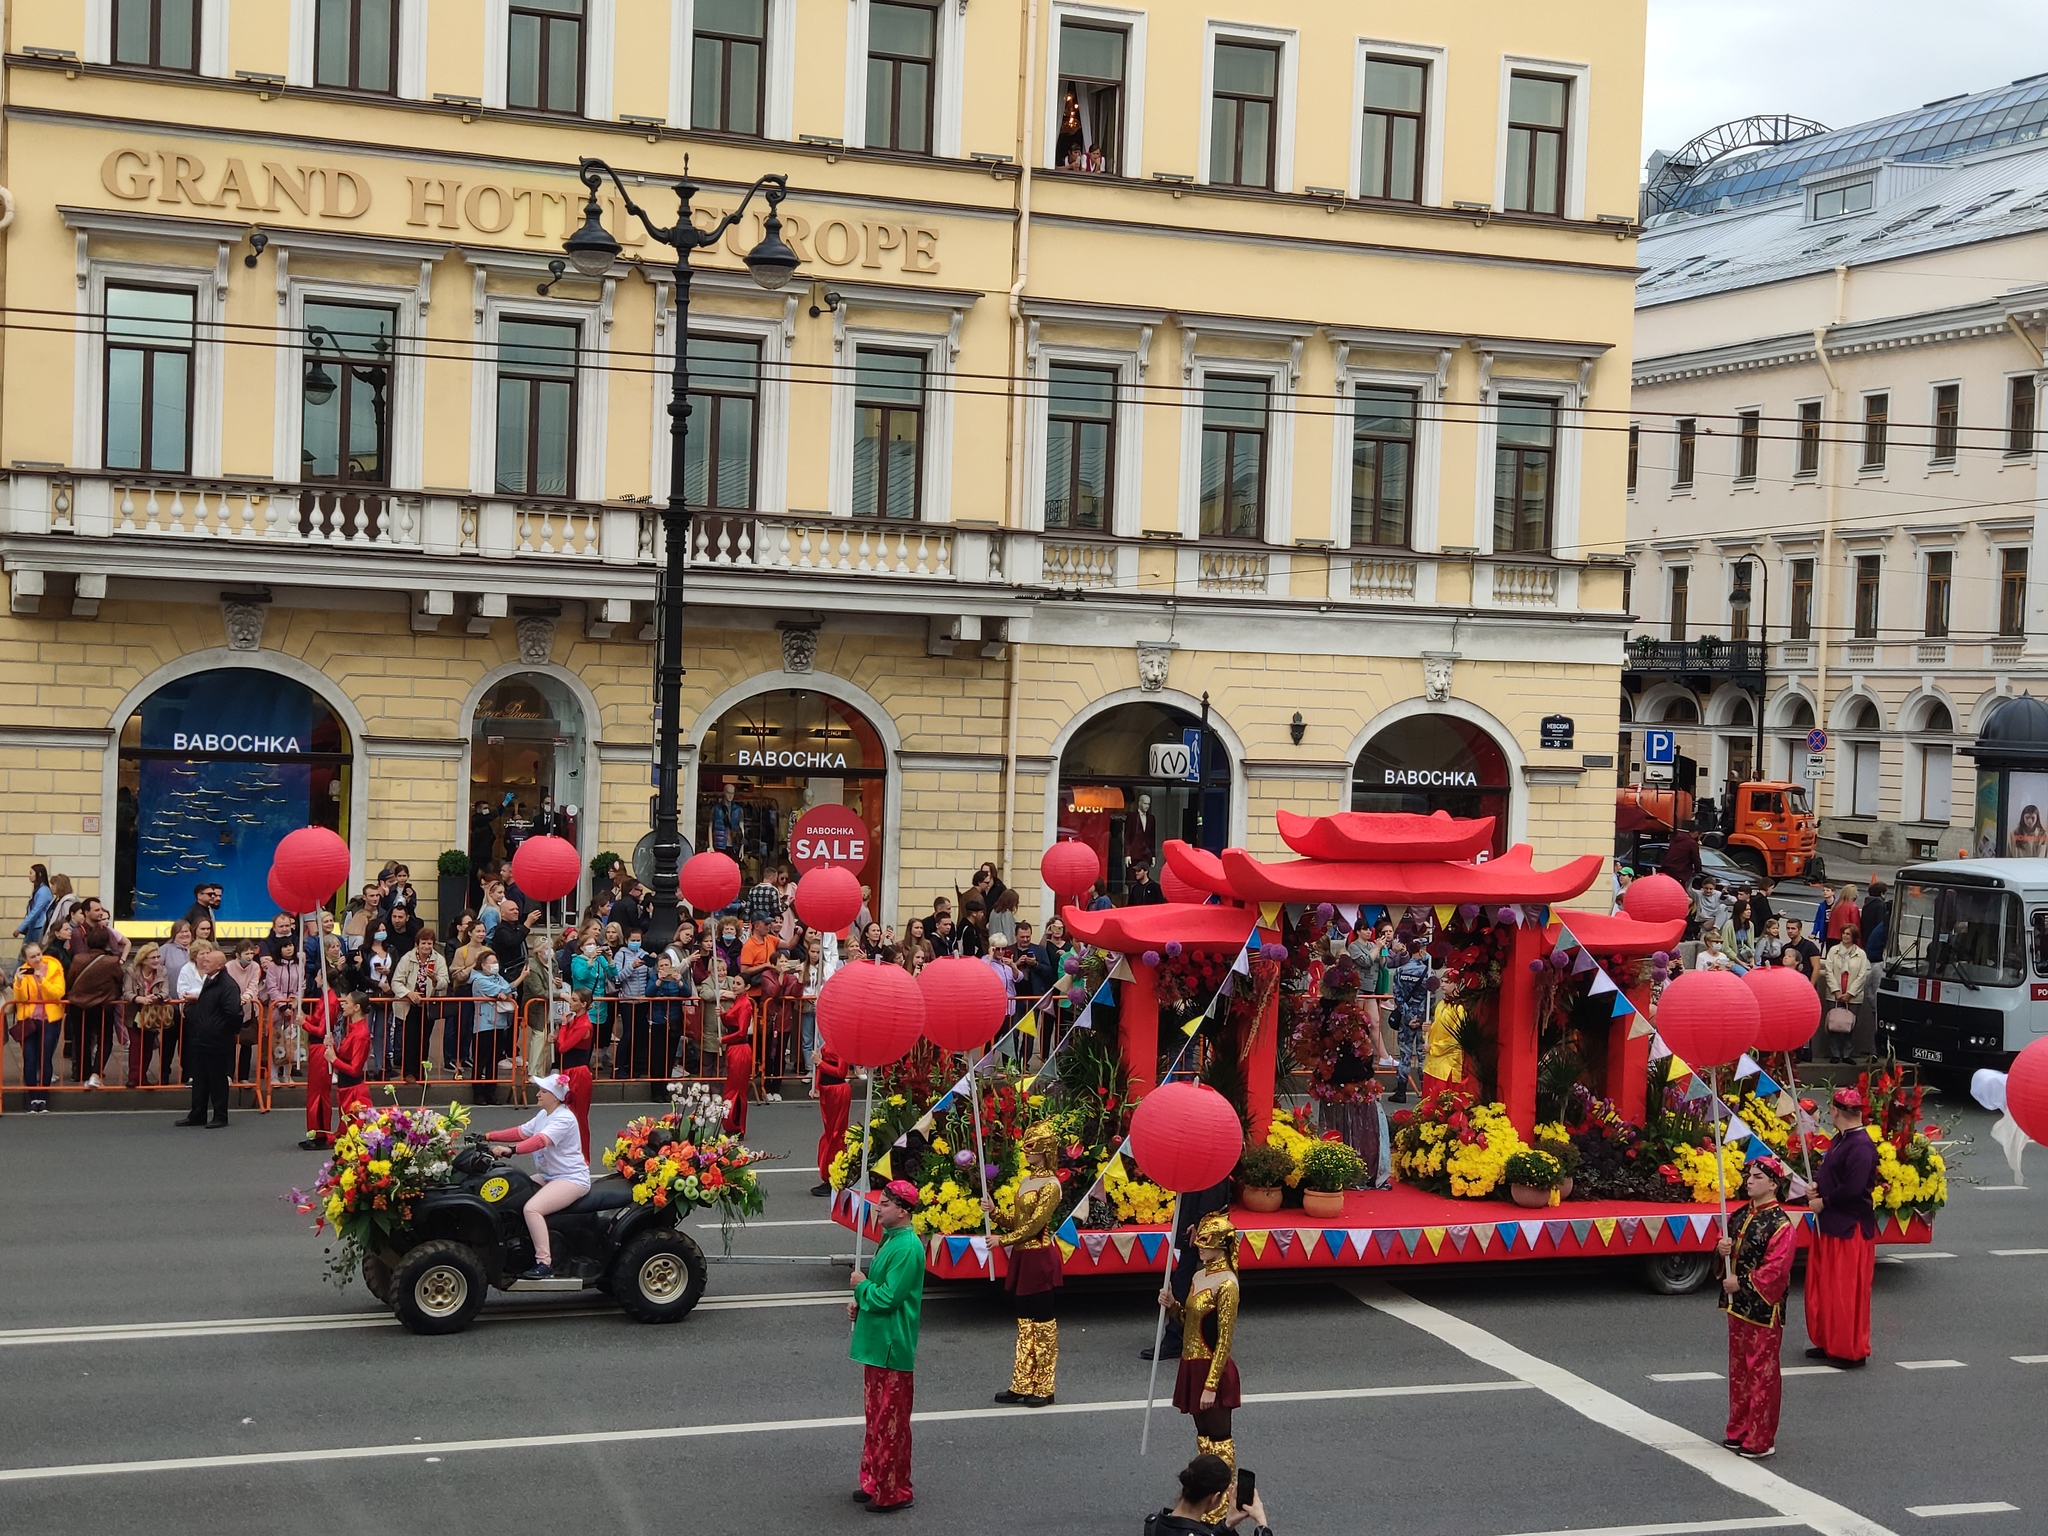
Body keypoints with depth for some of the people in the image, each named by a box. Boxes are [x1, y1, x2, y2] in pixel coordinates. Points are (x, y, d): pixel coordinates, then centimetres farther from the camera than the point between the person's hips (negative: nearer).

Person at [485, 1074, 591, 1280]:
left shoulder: (564, 1119, -17)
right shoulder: (543, 1115, 14)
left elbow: (541, 1140, -31)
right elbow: (520, 1133, 14)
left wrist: (511, 1150, -42)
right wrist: (489, 1137, 6)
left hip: (572, 1178, -10)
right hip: (547, 1176, 10)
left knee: (532, 1208, -29)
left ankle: (544, 1263, -27)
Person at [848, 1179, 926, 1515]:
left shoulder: (907, 1248, -21)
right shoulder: (890, 1239, 11)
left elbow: (888, 1297, -25)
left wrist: (861, 1286, -9)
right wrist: (860, 1302, 5)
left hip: (891, 1347, -10)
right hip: (877, 1343, 10)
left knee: (890, 1422, -1)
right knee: (876, 1417, 18)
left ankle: (892, 1493, 9)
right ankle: (875, 1483, 29)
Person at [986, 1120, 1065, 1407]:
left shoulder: (1050, 1184, -13)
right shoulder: (1025, 1181, 12)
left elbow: (1034, 1224, -18)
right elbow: (1015, 1221, 12)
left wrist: (1003, 1240, -15)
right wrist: (994, 1212, -4)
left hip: (1040, 1260, -8)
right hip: (1022, 1258, 8)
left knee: (1043, 1323, 1)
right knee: (1024, 1322, 13)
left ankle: (1043, 1389, 9)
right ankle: (1022, 1386, 19)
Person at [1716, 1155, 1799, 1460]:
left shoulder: (1780, 1224, -16)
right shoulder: (1742, 1217, 8)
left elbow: (1776, 1269, -21)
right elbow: (1731, 1250, 18)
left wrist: (1742, 1283, -19)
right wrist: (1722, 1249, -5)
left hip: (1763, 1310, -8)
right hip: (1738, 1306, 8)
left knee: (1762, 1373, 0)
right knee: (1738, 1368, 16)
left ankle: (1760, 1440, 8)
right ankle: (1739, 1431, 27)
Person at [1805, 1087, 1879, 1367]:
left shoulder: (1861, 1146, -20)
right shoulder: (1840, 1140, 10)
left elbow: (1853, 1188, -26)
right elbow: (1830, 1172, 20)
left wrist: (1824, 1202, -14)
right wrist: (1816, 1184, -2)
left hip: (1850, 1229, -10)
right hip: (1829, 1224, 10)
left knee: (1846, 1291, -1)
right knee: (1823, 1287, 15)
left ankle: (1852, 1351, 9)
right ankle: (1829, 1343, 26)